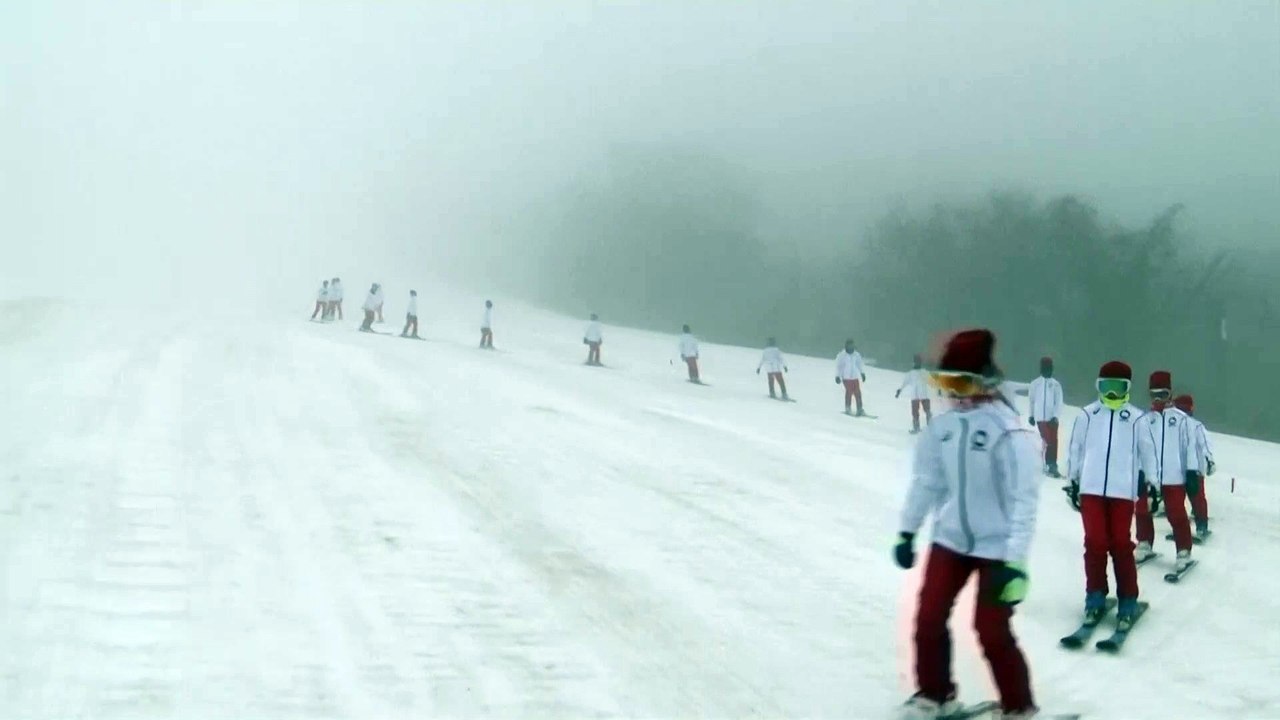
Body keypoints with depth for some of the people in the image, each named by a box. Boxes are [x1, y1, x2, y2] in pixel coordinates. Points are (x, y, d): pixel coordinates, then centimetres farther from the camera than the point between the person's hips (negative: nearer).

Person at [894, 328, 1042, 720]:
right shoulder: (942, 425, -2)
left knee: (992, 632, -3)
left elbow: (1024, 499, -20)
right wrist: (907, 531, 14)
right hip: (950, 540, 6)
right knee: (928, 619, 8)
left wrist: (1015, 561, -24)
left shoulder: (1009, 431, -20)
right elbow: (926, 480, 10)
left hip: (996, 548, -6)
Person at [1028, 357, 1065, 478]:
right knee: (1048, 441, -10)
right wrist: (1031, 415, 15)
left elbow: (1059, 402, 0)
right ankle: (1051, 466, -7)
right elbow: (1031, 400, 12)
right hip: (1040, 417, -1)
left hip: (1052, 418, 1)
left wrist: (1055, 415, -11)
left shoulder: (1056, 385, 4)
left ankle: (1052, 466, 11)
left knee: (1053, 442, 2)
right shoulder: (1035, 384, 4)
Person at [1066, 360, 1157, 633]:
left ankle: (1127, 602, 6)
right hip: (1091, 489, 1)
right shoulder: (1087, 415, 6)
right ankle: (1095, 597, 11)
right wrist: (1073, 480, 13)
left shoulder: (1136, 418, 2)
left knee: (1121, 545, 0)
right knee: (1095, 543, 1)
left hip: (1123, 491, -1)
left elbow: (1147, 451, 7)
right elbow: (1075, 448, 12)